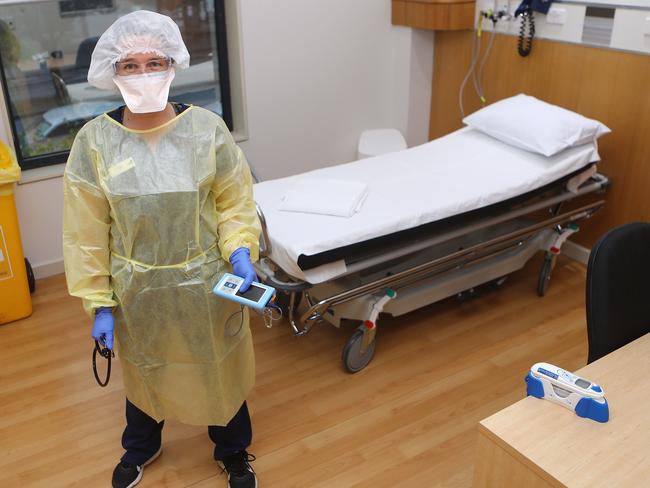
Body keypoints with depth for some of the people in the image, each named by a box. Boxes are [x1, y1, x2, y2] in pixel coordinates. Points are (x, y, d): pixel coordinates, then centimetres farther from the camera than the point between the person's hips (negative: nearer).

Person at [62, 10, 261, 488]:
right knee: (142, 372, 25)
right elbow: (87, 231, -6)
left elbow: (235, 204, -5)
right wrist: (99, 303, -5)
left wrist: (240, 251, -22)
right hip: (137, 290, 1)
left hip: (205, 284, -1)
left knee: (220, 369, 18)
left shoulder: (207, 129, -13)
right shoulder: (94, 140, -11)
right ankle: (140, 448, 56)